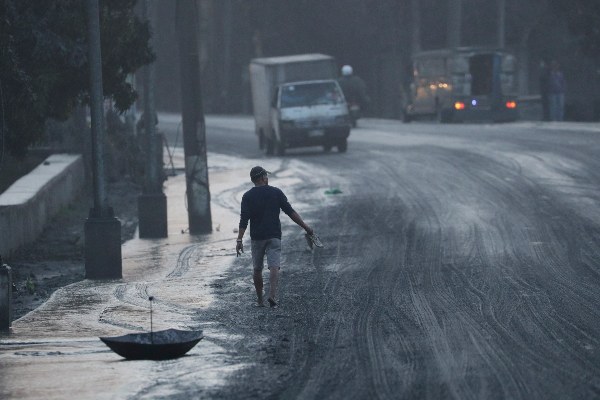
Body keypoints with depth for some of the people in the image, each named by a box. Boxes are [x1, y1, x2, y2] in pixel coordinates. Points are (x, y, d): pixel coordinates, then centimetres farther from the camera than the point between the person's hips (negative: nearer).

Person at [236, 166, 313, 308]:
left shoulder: (248, 196, -1)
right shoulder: (276, 192, 1)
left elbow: (244, 220, -8)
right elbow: (290, 212, 0)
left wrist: (239, 240, -10)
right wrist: (305, 227, 4)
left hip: (256, 237, 1)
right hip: (274, 237, -1)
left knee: (257, 269, 11)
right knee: (274, 266, -8)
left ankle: (260, 300, 14)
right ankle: (272, 295, -28)